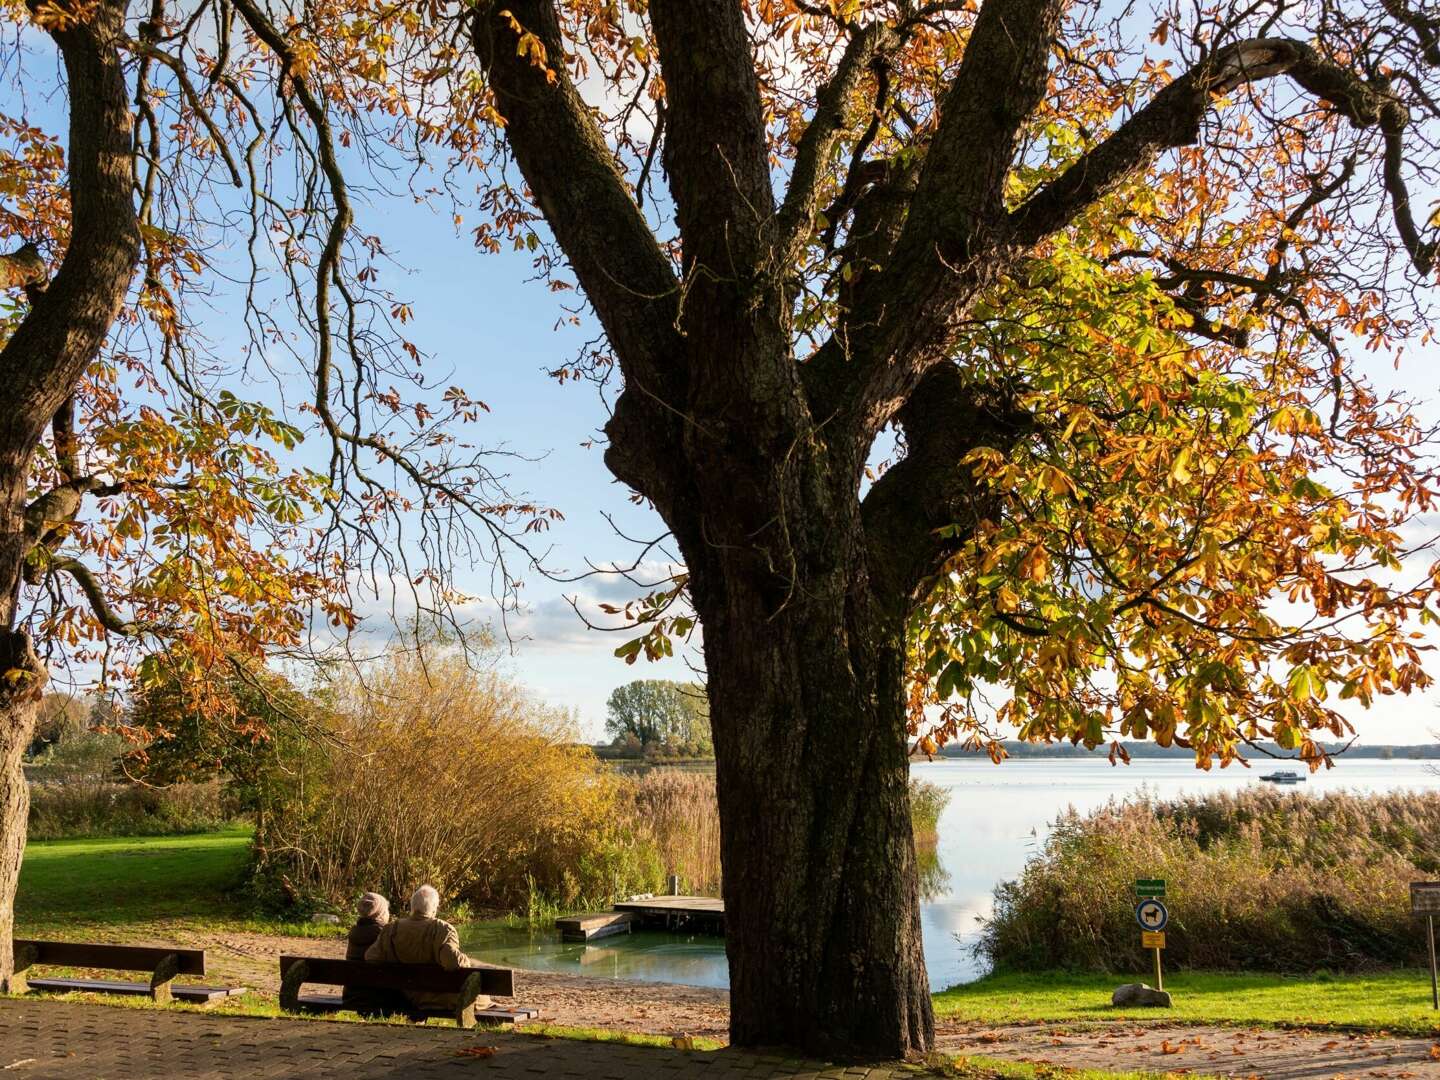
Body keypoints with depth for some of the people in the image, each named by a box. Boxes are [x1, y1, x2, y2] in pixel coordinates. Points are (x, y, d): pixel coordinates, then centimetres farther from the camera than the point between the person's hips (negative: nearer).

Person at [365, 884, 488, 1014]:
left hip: (410, 998, 5)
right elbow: (453, 960, -35)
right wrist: (466, 962, -13)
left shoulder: (391, 929, -8)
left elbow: (371, 957, -5)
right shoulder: (442, 929, -23)